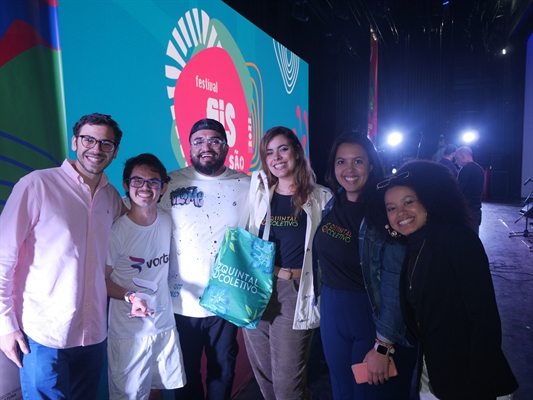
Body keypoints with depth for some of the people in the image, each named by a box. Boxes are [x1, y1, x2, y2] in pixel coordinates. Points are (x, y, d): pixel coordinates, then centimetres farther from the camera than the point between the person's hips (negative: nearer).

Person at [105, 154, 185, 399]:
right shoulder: (116, 231, -18)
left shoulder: (167, 222, -2)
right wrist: (130, 296, -26)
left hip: (165, 324, 5)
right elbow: (102, 279, -12)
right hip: (129, 331, -4)